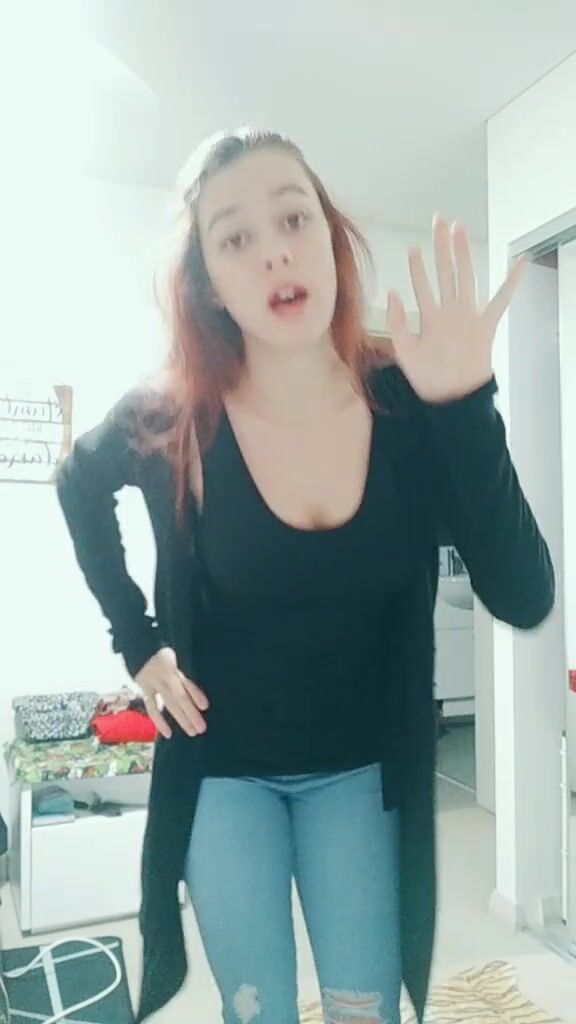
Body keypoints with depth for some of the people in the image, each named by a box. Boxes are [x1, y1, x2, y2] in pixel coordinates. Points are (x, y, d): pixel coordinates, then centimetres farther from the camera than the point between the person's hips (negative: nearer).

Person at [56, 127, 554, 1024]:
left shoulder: (410, 407, -17)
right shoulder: (165, 423, -18)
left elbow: (523, 600, -23)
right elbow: (81, 488, 5)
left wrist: (464, 405, -34)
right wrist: (138, 642, -1)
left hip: (362, 768, 1)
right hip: (223, 770, 0)